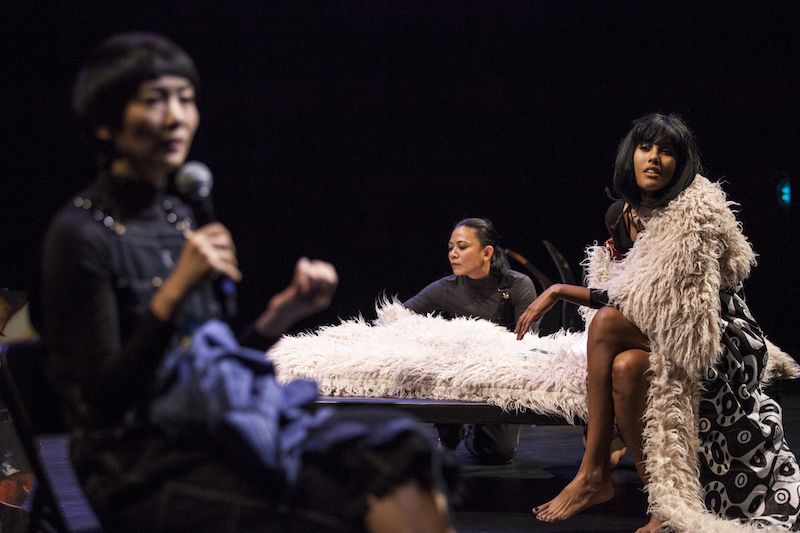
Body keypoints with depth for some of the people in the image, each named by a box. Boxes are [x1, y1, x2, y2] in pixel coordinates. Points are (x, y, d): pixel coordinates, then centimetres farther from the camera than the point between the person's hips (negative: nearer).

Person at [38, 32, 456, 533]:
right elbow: (103, 401, -14)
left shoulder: (176, 216, 16)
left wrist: (282, 311, 5)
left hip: (203, 438, 7)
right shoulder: (79, 235, -8)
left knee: (396, 459, -18)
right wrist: (176, 290, -22)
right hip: (139, 469, -7)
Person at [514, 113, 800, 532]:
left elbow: (656, 299, -21)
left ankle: (593, 474, -23)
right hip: (658, 340, 6)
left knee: (607, 322, -27)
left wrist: (560, 291, -17)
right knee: (625, 366, -30)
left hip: (725, 345, -6)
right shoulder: (623, 214, 8)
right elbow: (627, 301, 13)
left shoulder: (698, 213, -15)